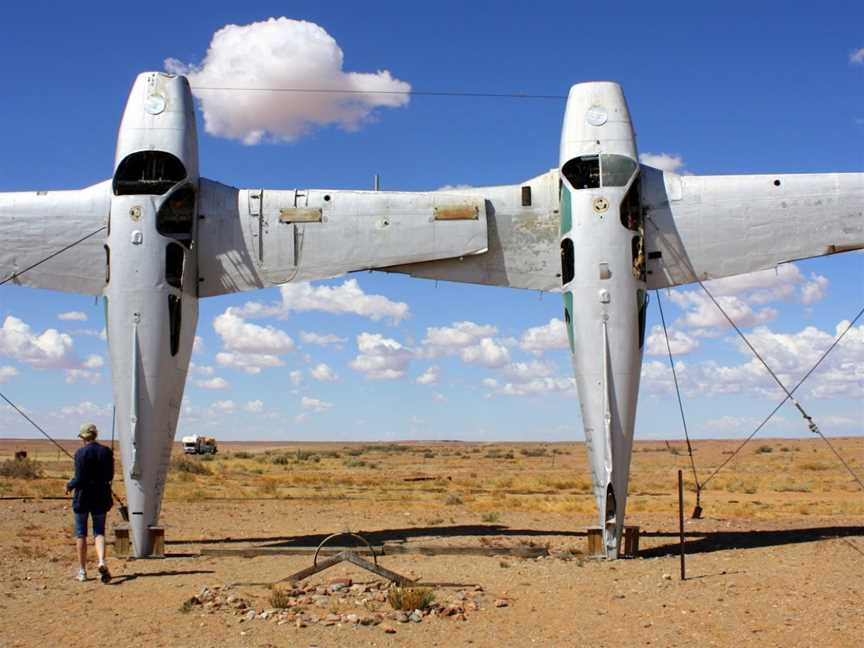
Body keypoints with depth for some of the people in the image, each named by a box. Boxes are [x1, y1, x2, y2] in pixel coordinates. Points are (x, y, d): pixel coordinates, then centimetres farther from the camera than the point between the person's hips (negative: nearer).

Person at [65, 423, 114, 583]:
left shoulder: (81, 453, -14)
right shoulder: (106, 452, 0)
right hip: (101, 497, 4)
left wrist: (69, 485, 3)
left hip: (83, 497, -3)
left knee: (81, 533, 9)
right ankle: (102, 561, -16)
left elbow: (79, 479, -16)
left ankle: (82, 571, 14)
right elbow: (110, 476, 5)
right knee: (99, 532, 9)